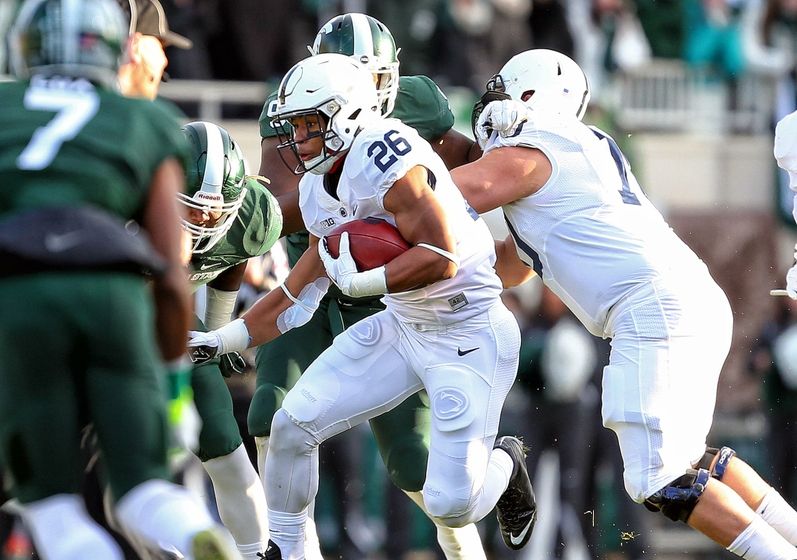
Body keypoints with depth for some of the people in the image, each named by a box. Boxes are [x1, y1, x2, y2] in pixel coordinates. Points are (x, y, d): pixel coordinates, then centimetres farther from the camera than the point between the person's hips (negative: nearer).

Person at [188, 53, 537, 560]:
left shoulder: (386, 157, -24)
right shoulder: (318, 192, 5)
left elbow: (441, 258, -27)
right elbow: (298, 297, 14)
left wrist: (360, 280, -24)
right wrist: (220, 342, 10)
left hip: (470, 336, -8)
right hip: (403, 327, 8)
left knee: (451, 505, -11)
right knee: (293, 423, -2)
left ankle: (504, 464, 25)